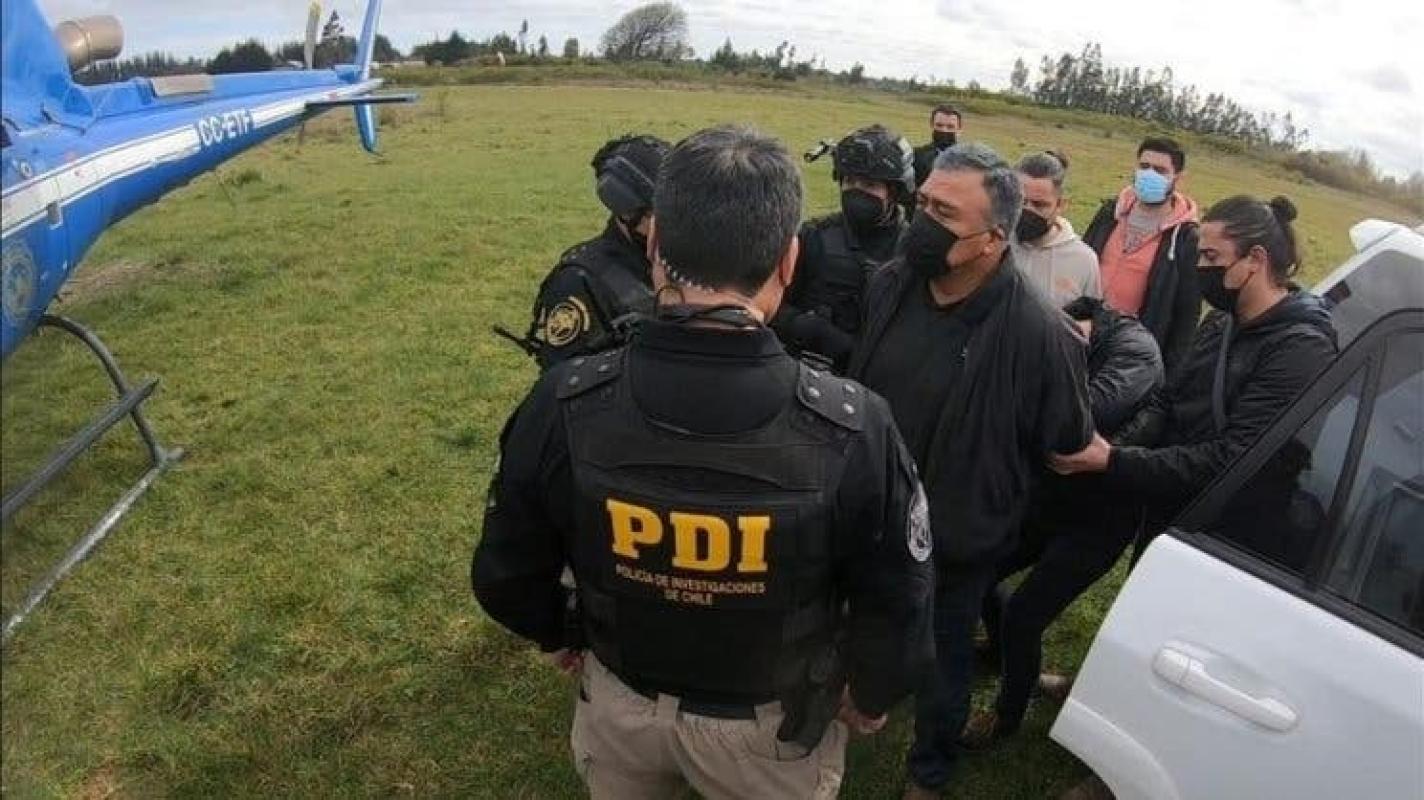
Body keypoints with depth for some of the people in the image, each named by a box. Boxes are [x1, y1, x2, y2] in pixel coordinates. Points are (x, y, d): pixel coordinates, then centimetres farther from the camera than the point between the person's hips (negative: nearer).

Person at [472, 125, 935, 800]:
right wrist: (871, 696, 4)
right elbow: (898, 611, -18)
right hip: (772, 726, -1)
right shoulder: (853, 429, -31)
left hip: (619, 702, 2)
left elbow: (506, 576, -11)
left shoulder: (562, 407, -25)